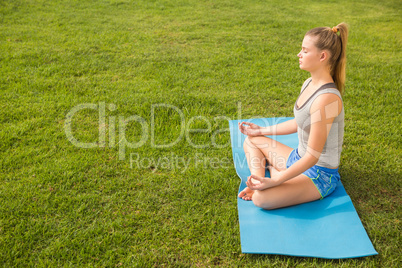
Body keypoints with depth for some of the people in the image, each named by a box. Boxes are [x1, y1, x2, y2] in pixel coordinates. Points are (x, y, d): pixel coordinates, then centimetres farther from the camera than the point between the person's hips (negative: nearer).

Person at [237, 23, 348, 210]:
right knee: (251, 141, 16)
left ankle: (274, 176, -2)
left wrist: (275, 182, -26)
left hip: (320, 173, -9)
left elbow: (312, 156, -27)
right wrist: (262, 130, 17)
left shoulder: (325, 98, -29)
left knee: (262, 198, -31)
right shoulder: (309, 84, 1)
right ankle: (258, 182, -2)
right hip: (299, 158, 10)